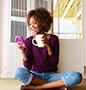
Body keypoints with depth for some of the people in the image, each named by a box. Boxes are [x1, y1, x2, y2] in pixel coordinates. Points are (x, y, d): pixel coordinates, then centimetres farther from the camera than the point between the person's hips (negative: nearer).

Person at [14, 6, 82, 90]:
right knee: (18, 72, -32)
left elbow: (54, 63, -8)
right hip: (35, 75, 0)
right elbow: (28, 67, -6)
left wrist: (48, 45, -19)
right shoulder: (28, 41, -1)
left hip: (51, 75, 0)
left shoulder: (53, 39, -1)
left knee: (77, 76, -25)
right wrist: (23, 51, -21)